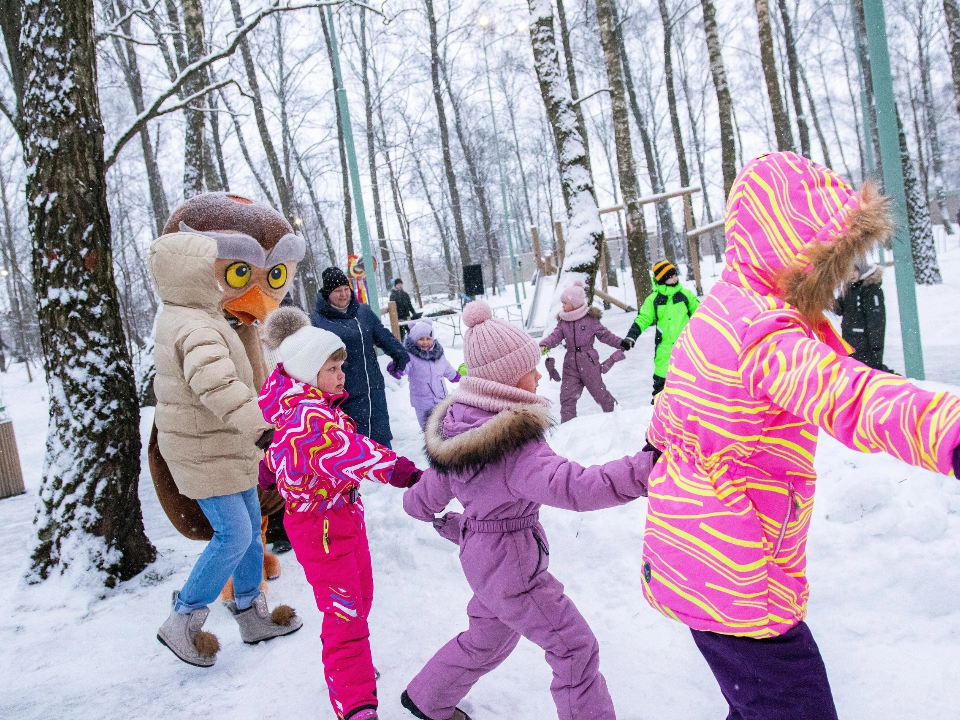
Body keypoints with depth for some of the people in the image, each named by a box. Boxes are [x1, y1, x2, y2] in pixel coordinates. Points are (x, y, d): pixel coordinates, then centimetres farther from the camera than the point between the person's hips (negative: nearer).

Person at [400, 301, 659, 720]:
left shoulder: (456, 430, -4)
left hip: (481, 555, 9)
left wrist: (452, 525, 24)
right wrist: (648, 466, -45)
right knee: (575, 648, 9)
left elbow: (420, 500, 4)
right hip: (512, 564, -9)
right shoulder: (513, 443, -30)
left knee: (487, 637, 30)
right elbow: (573, 487, -44)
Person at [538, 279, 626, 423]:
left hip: (589, 362, -3)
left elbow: (604, 335, 2)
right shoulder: (563, 322, 4)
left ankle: (614, 411, 36)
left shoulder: (590, 318, -5)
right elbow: (555, 336, -9)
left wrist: (621, 343, -2)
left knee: (599, 392, 12)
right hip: (571, 365, 3)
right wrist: (544, 345, -28)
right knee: (567, 396, -3)